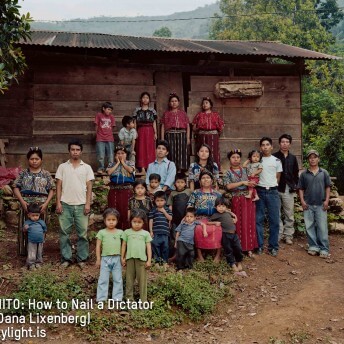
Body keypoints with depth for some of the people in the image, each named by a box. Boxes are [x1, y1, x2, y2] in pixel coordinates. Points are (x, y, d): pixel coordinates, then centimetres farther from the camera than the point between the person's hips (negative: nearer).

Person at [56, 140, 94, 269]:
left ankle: (82, 258, 11)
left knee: (82, 233, 2)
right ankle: (66, 258, 12)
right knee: (64, 232, 3)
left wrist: (88, 204, -4)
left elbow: (89, 187, 4)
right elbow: (59, 186, 6)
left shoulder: (87, 168, 7)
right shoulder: (62, 167, 8)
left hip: (81, 205, 0)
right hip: (65, 204, 1)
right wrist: (58, 203, -2)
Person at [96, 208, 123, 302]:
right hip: (105, 259, -1)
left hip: (117, 259, 2)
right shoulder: (101, 232, 0)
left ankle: (117, 298, 16)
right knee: (103, 279, 3)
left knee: (118, 279, 7)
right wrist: (98, 259, -2)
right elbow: (98, 246, 1)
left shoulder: (120, 232, 4)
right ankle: (101, 298, 10)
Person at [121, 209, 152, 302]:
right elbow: (124, 245, 10)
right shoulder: (127, 232, 6)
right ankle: (129, 298, 17)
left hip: (141, 259, -1)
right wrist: (122, 258, 7)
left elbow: (149, 247, 4)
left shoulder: (145, 233, 4)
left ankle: (143, 300, 8)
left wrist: (149, 260, -1)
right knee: (129, 279, 8)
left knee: (142, 280, 2)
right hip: (130, 259, 1)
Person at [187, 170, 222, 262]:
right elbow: (189, 207, 8)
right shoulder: (195, 193, 15)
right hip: (200, 218, -1)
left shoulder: (217, 194, 19)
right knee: (198, 229, -34)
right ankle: (199, 254, -23)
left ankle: (218, 254, -21)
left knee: (217, 229, -31)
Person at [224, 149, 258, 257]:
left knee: (249, 223, 2)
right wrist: (242, 182, -15)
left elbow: (251, 183, 17)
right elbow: (228, 186, -12)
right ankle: (239, 248, 9)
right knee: (238, 224, 1)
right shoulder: (228, 173, 3)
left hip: (248, 200, 2)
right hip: (236, 201, -2)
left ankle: (249, 248, 9)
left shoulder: (245, 170, 11)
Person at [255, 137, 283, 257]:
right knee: (258, 219, 2)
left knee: (274, 220, 0)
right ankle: (259, 245, 10)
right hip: (260, 192, 0)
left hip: (272, 192, 0)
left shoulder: (276, 161, 7)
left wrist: (272, 187, 9)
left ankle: (273, 246, 8)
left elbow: (278, 177, 12)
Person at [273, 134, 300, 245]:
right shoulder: (274, 157, 0)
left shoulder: (293, 158, 12)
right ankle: (278, 235, 11)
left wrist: (295, 185, 7)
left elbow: (296, 173, 16)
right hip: (276, 189, -3)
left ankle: (288, 235, 15)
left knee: (289, 214, 6)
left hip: (288, 189, 3)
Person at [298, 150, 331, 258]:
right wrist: (302, 201, -2)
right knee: (310, 227, 5)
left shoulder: (324, 173, 4)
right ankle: (313, 247, 16)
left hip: (321, 204, -1)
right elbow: (301, 188, 8)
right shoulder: (304, 174, 5)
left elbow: (328, 187, 5)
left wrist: (326, 200, -3)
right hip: (308, 204, 1)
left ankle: (324, 249, 4)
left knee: (322, 227, -1)